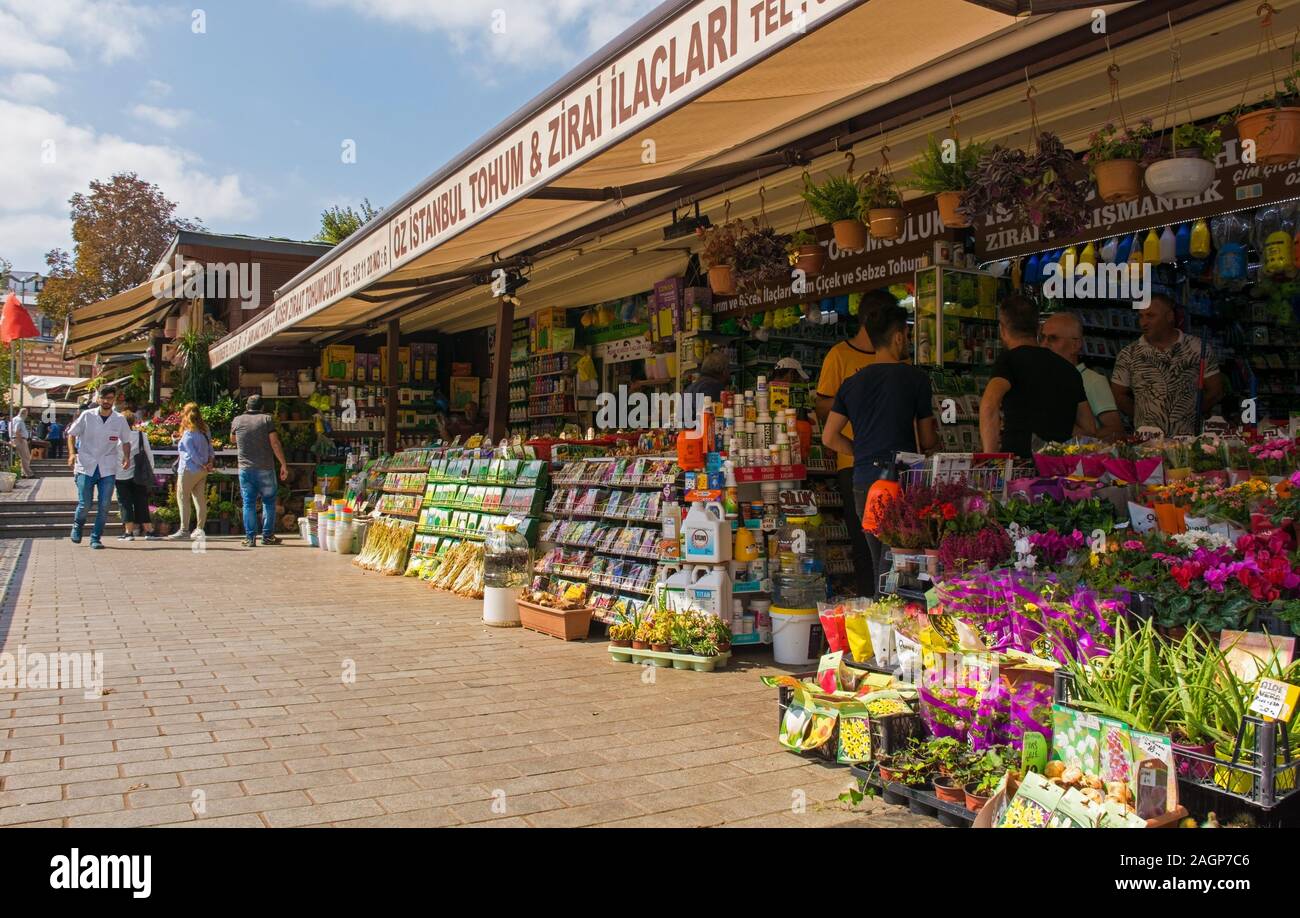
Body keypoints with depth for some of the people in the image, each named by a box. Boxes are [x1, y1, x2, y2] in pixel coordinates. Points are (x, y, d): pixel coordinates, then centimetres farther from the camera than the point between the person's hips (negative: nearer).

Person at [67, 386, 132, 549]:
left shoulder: (119, 420, 4)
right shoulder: (87, 416, -1)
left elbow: (126, 441, 15)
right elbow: (71, 433, 8)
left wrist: (127, 457, -3)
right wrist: (72, 453, -8)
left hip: (108, 469, 1)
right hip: (86, 467, -1)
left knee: (104, 506, -2)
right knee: (84, 505, -3)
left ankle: (96, 538, 11)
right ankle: (77, 526, 28)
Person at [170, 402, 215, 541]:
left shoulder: (188, 434, -13)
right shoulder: (205, 431, 9)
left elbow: (193, 453, -15)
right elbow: (210, 448, 11)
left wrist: (204, 465, -6)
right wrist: (210, 462, 2)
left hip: (189, 469, -7)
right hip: (202, 471, 7)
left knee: (183, 498, 0)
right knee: (200, 499, 8)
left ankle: (184, 530, -2)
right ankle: (200, 529, 9)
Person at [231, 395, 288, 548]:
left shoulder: (237, 421, 6)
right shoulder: (267, 419, -1)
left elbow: (233, 439, 25)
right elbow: (275, 443, -8)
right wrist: (284, 464, -4)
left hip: (245, 469, 2)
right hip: (265, 468, -2)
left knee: (248, 503, 5)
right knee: (269, 501, 9)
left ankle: (250, 538, 3)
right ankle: (267, 535, 9)